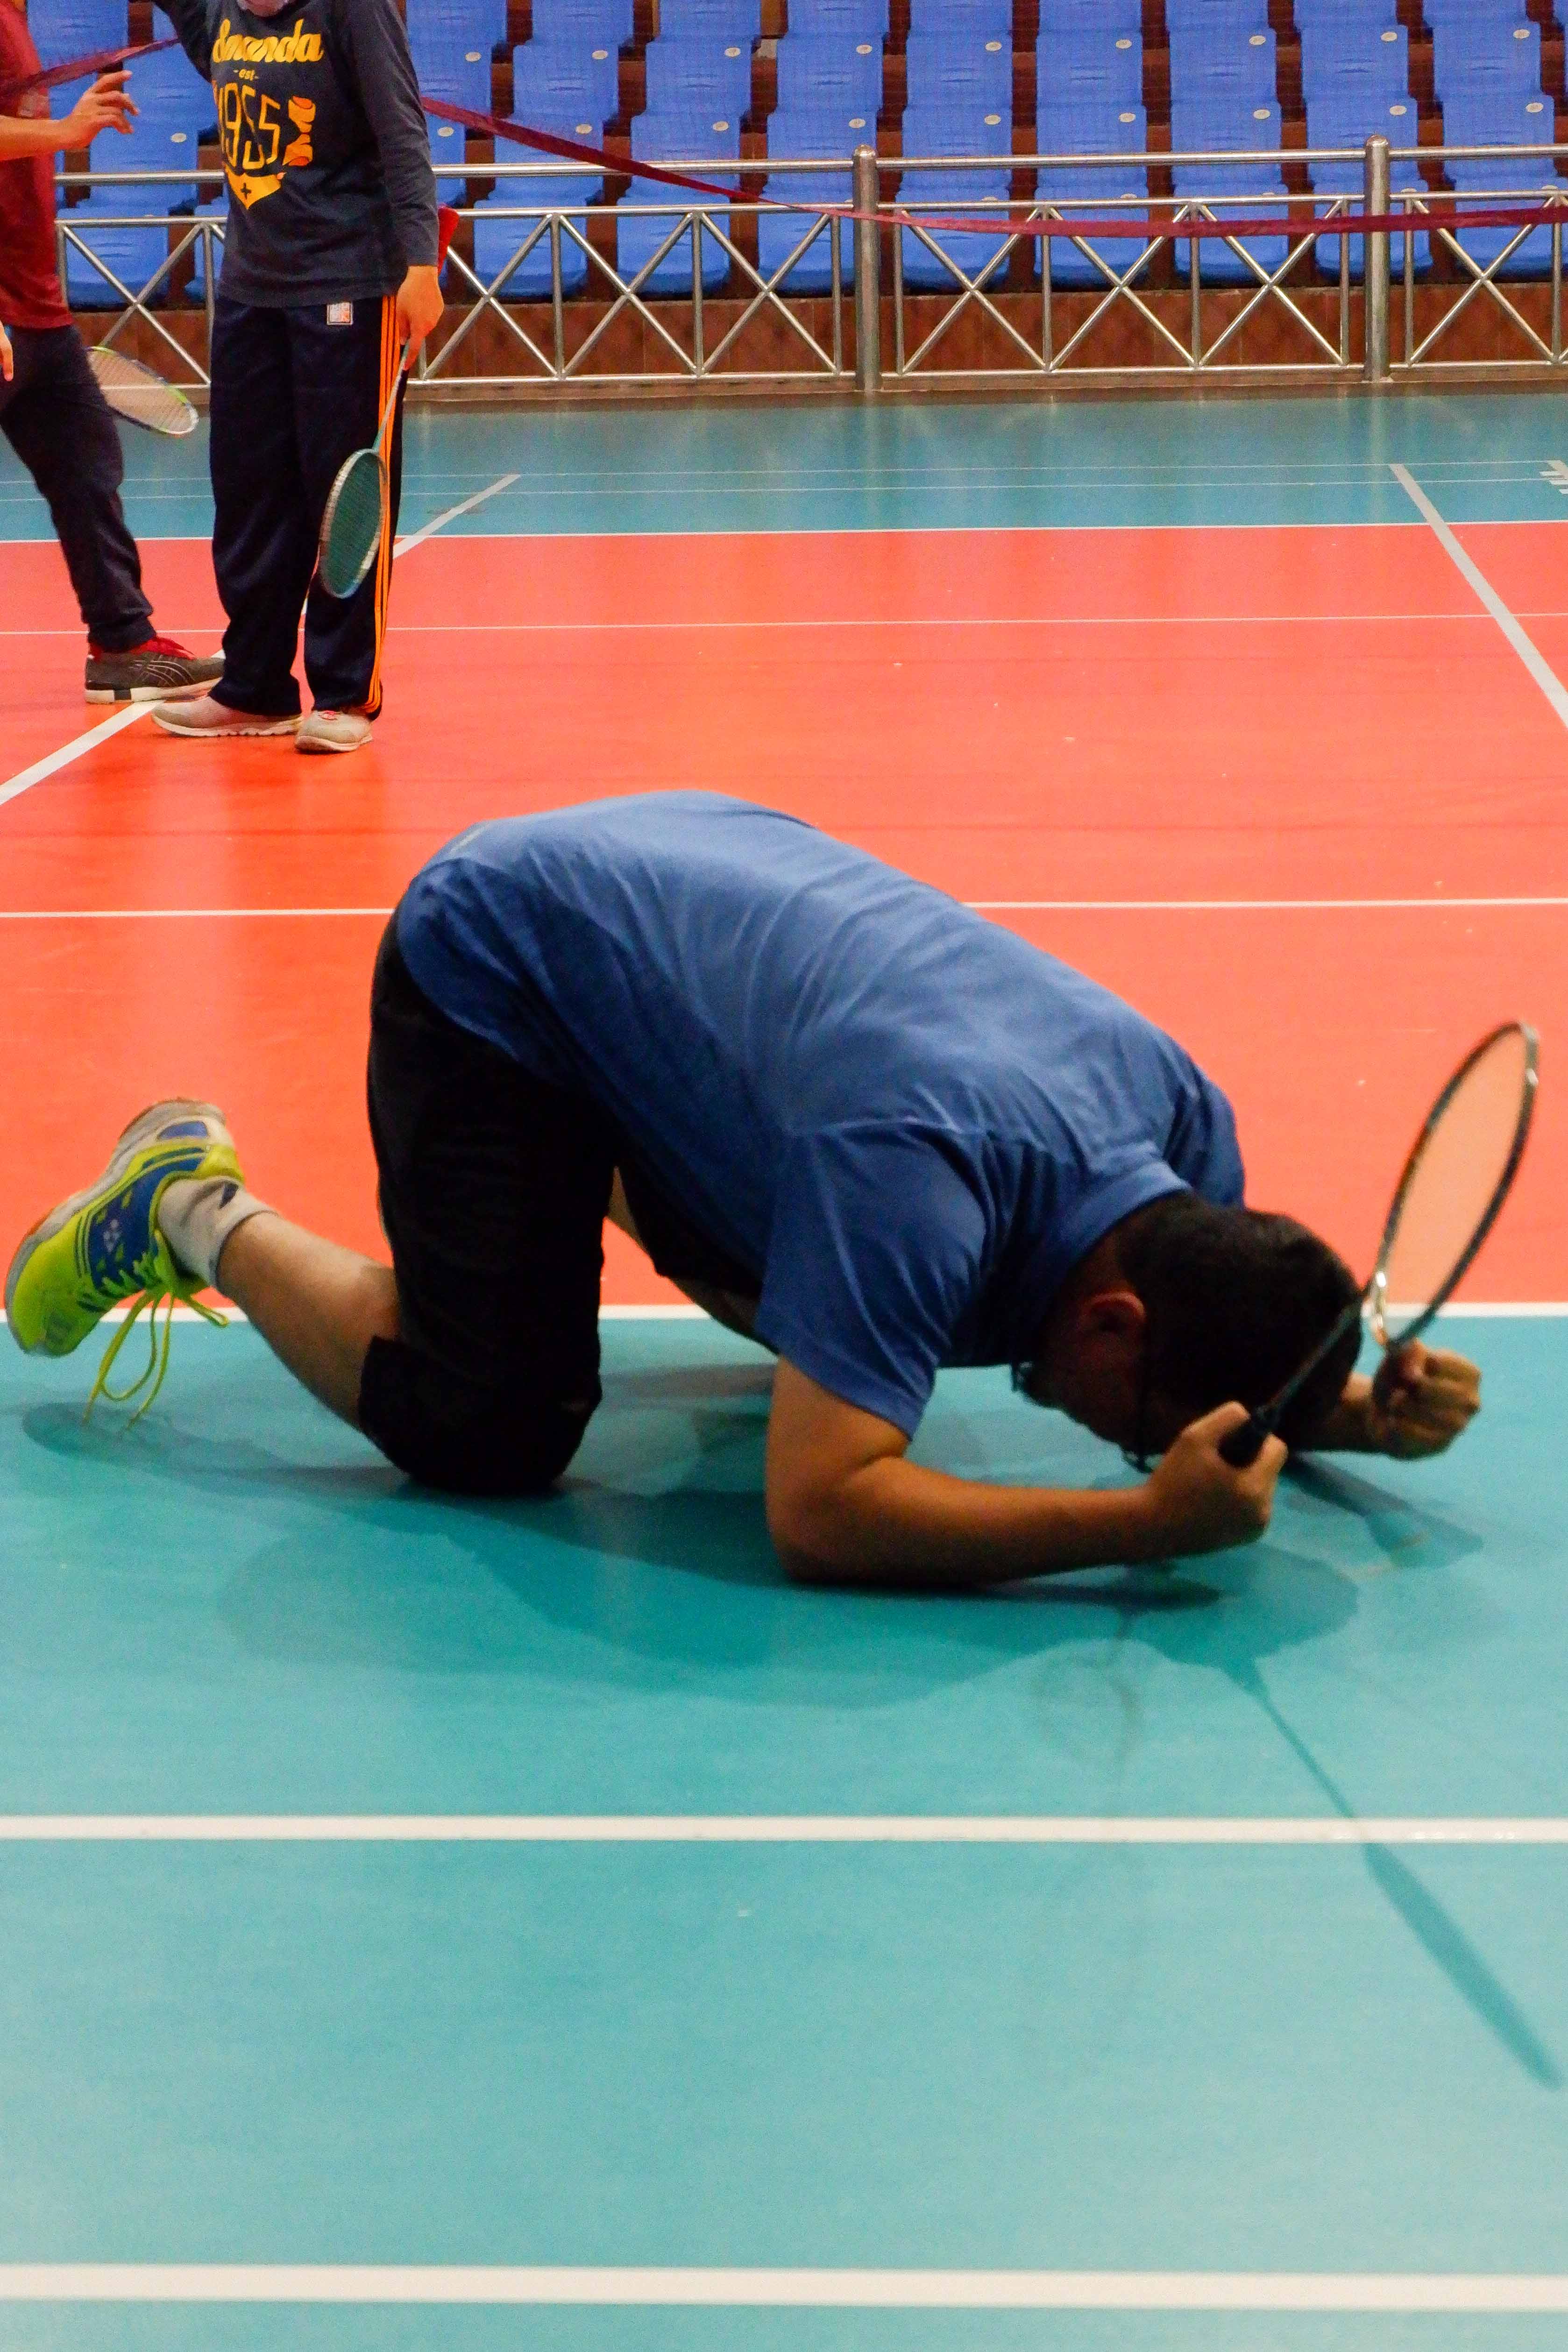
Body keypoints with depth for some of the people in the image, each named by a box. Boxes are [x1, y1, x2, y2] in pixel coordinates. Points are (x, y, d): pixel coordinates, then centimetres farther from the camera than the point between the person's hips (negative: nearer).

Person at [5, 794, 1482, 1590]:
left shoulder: (1182, 1113, -19)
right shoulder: (923, 1173, -42)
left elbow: (1233, 1367, 0)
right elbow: (820, 1515, -44)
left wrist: (1356, 1409, -22)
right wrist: (1150, 1523, -50)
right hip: (497, 960, -7)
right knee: (491, 1431, -18)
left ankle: (626, 1178, 37)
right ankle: (196, 1212, 5)